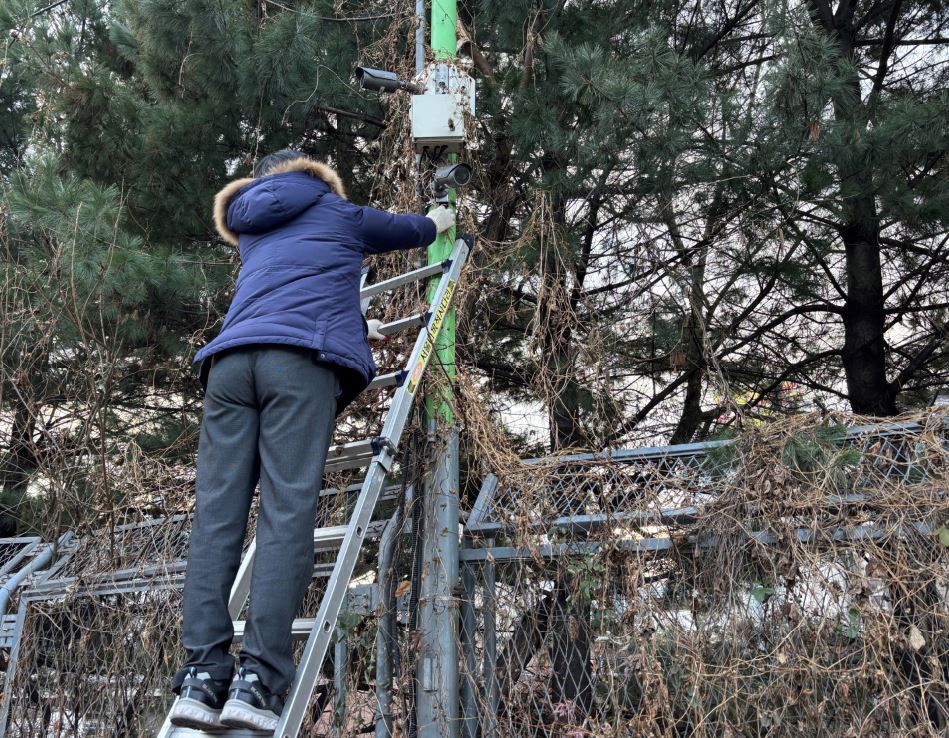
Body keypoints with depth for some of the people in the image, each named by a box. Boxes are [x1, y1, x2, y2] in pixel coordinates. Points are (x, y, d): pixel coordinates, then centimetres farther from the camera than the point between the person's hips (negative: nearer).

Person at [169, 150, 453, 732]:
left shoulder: (253, 232, 36)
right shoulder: (339, 214, 25)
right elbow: (416, 230, 42)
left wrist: (358, 325, 65)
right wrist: (440, 219, 65)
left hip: (231, 358, 5)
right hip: (302, 358, -4)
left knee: (218, 514, -5)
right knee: (288, 513, -13)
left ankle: (203, 674, -14)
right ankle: (259, 678, -22)